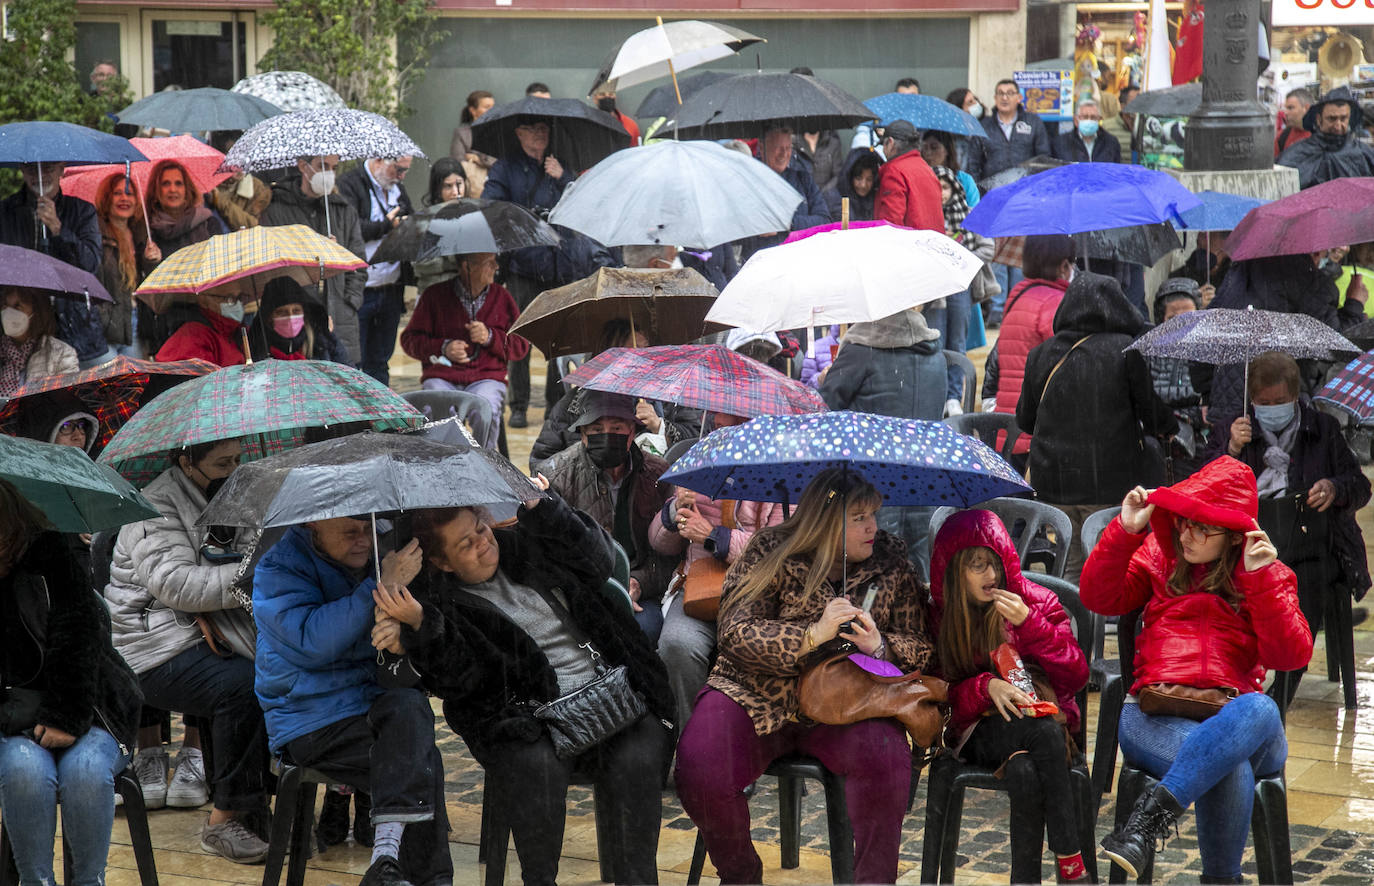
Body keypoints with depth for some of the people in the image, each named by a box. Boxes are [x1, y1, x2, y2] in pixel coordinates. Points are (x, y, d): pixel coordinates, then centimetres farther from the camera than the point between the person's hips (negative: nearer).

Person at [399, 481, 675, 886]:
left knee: (636, 762, -26)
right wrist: (419, 625, -28)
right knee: (535, 767, -34)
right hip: (529, 713, -2)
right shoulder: (441, 602, 3)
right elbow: (459, 681, -11)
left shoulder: (528, 543, 14)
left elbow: (597, 561, 4)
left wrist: (542, 507, -6)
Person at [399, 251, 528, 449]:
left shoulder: (501, 296, 13)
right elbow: (409, 339, 10)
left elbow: (521, 346, 13)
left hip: (487, 378, 1)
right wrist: (443, 348, -7)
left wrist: (490, 337, -5)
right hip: (441, 377, 0)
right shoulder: (435, 295, 7)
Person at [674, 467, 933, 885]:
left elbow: (922, 647, 4)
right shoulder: (771, 551, -3)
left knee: (887, 756, -33)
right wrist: (813, 635, -25)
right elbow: (735, 632, -13)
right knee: (701, 774, -27)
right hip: (757, 696, -1)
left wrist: (880, 646, -18)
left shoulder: (890, 559, 5)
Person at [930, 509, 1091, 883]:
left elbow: (1076, 677, 0)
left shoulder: (1039, 603, 8)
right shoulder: (940, 620, 8)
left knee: (1024, 772, -37)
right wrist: (985, 686, -16)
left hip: (1047, 720, 1)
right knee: (1044, 731, -35)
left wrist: (1029, 623, -9)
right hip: (981, 733, -1)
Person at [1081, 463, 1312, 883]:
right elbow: (1099, 598, 6)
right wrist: (1126, 531, -3)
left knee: (1261, 709, -41)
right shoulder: (1160, 556, 20)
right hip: (1154, 717, -1)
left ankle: (1149, 819, -48)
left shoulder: (1269, 576, 14)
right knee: (1230, 769, -38)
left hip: (1230, 720, 1)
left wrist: (1260, 579, -10)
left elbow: (1291, 656, -1)